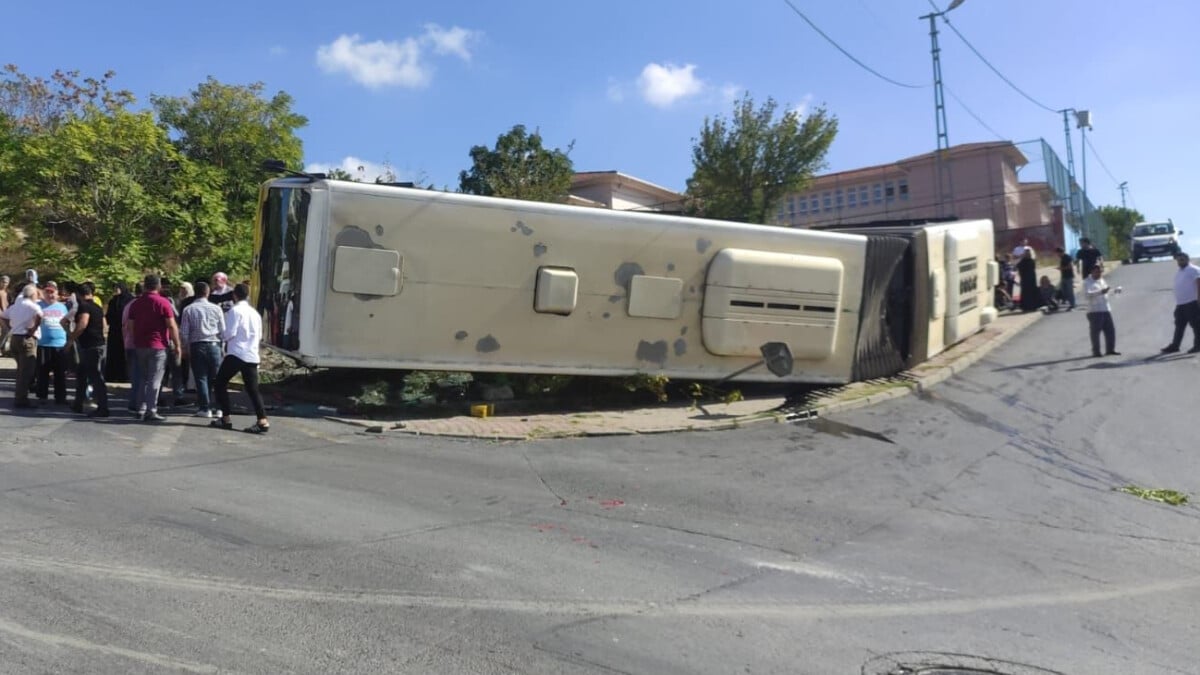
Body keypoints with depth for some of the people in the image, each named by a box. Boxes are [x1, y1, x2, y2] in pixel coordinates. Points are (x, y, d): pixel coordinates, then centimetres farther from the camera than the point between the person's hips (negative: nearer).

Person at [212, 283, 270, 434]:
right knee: (252, 389, 4)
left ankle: (225, 419, 8)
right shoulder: (255, 313, 14)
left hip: (236, 354, -6)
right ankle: (263, 421, -10)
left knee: (221, 383, 10)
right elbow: (259, 335, 20)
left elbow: (230, 333, -13)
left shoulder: (235, 310, -6)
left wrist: (222, 336, 7)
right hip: (252, 356, 6)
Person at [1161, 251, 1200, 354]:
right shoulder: (1179, 272, 21)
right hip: (1180, 303, 9)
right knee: (1179, 325, 9)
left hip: (1192, 302, -9)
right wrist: (1177, 302, 21)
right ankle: (1174, 346, 11)